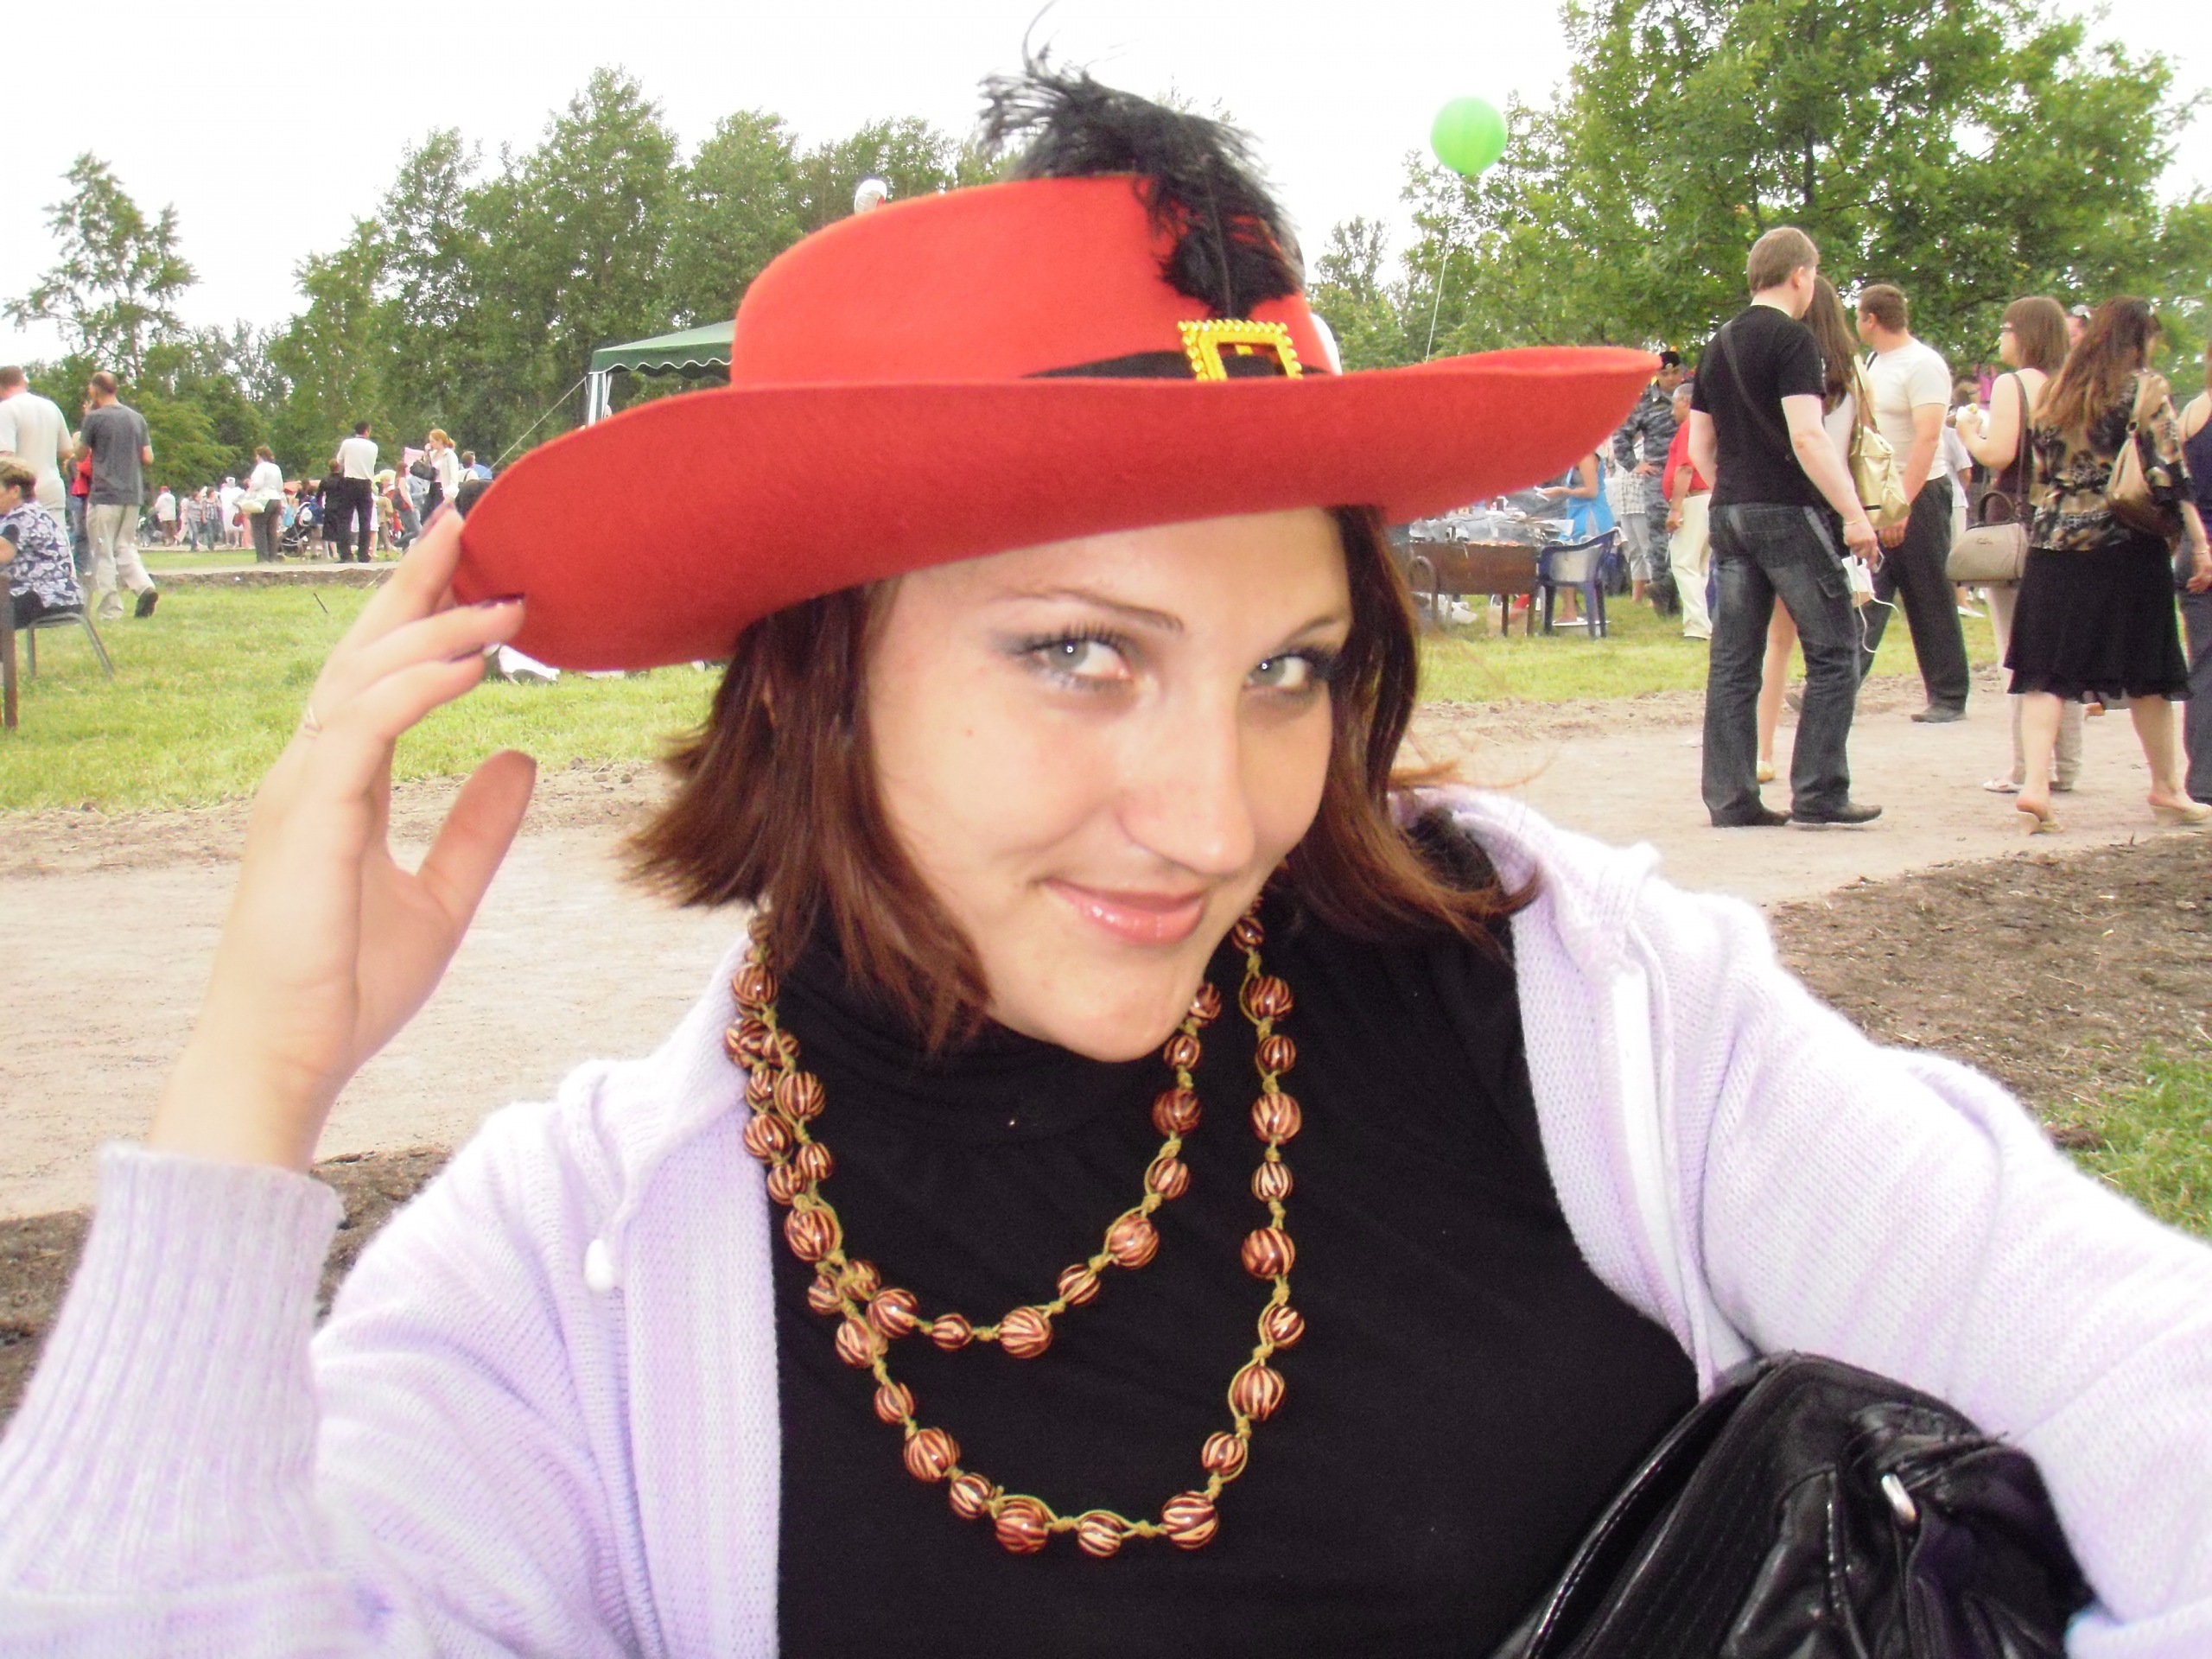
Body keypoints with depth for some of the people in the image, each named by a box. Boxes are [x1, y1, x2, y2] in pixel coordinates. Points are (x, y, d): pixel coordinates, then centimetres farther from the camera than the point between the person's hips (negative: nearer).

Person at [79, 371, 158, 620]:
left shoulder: (95, 418, -7)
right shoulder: (137, 418, 7)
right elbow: (148, 458, 7)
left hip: (104, 494, -5)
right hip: (133, 495, 5)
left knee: (103, 553, 1)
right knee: (125, 548, 14)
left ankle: (109, 609, -1)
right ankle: (145, 587, -9)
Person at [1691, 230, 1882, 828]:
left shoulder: (1719, 345, 14)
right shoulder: (1793, 339, -9)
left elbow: (1699, 446, 17)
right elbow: (1806, 437, -18)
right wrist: (1854, 514, -18)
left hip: (1729, 512, 8)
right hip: (1788, 512, -7)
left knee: (1733, 660, 6)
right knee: (1833, 650, 0)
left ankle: (1730, 797, 6)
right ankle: (1818, 792, -3)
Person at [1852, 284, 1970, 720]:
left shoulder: (1923, 365, -13)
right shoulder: (1874, 362, 14)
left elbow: (1927, 439, -22)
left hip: (1918, 495, -7)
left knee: (1931, 603, 1)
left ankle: (1949, 698, 9)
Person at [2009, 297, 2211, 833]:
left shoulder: (2053, 393, 11)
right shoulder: (2145, 390, -4)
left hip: (2053, 545, 4)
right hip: (2125, 547, -4)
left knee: (2048, 668, 1)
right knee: (2146, 669, 8)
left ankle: (2035, 784, -15)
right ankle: (2166, 789, 21)